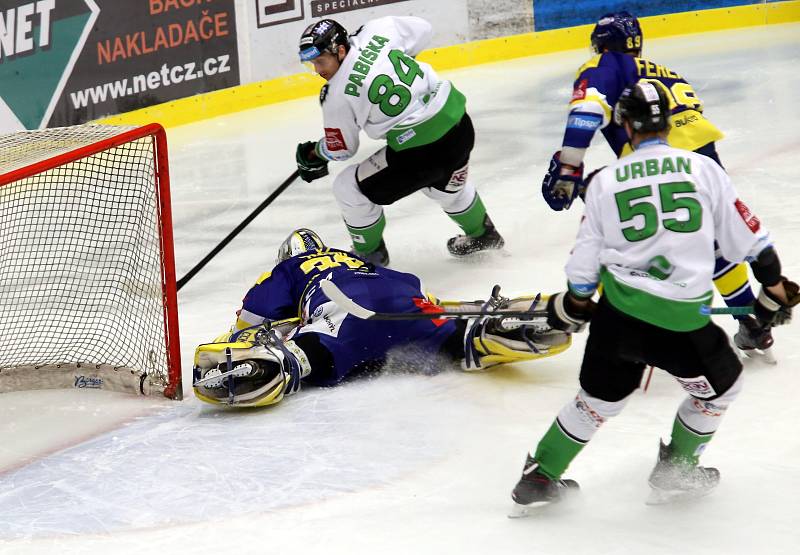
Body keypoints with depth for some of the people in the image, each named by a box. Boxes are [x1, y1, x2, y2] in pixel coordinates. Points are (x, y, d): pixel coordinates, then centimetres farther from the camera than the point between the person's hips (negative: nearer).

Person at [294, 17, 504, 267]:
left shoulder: (338, 95, -14)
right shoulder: (377, 30, -3)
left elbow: (341, 148, 2)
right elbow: (422, 29, 14)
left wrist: (313, 155, 22)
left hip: (421, 151, -7)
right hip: (460, 124, 7)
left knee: (348, 188, 10)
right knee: (446, 184, 38)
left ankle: (370, 254, 30)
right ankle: (482, 235, 59)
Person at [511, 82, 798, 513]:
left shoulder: (605, 181, 3)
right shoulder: (703, 168, 0)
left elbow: (585, 261, 6)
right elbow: (747, 237, 5)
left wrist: (574, 304, 24)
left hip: (616, 313, 3)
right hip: (681, 319, -3)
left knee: (599, 396, 24)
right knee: (721, 385, 25)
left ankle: (539, 477, 27)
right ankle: (675, 470, 33)